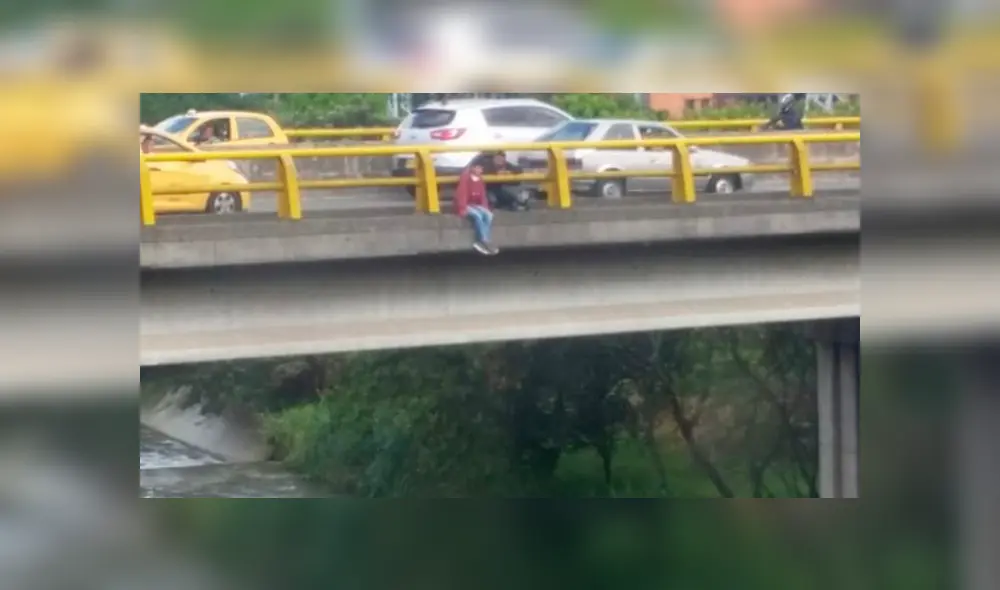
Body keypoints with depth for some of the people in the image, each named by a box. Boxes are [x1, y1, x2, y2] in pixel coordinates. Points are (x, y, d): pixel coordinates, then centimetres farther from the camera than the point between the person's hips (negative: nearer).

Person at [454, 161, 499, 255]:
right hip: (466, 207, -6)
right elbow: (461, 195, -15)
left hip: (476, 206, 6)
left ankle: (480, 242, -31)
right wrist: (462, 209, -24)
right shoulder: (465, 179, -10)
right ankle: (485, 242, -34)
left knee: (489, 215, -23)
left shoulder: (480, 181, 10)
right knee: (478, 216, -35)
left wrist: (485, 208, -3)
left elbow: (483, 196, 13)